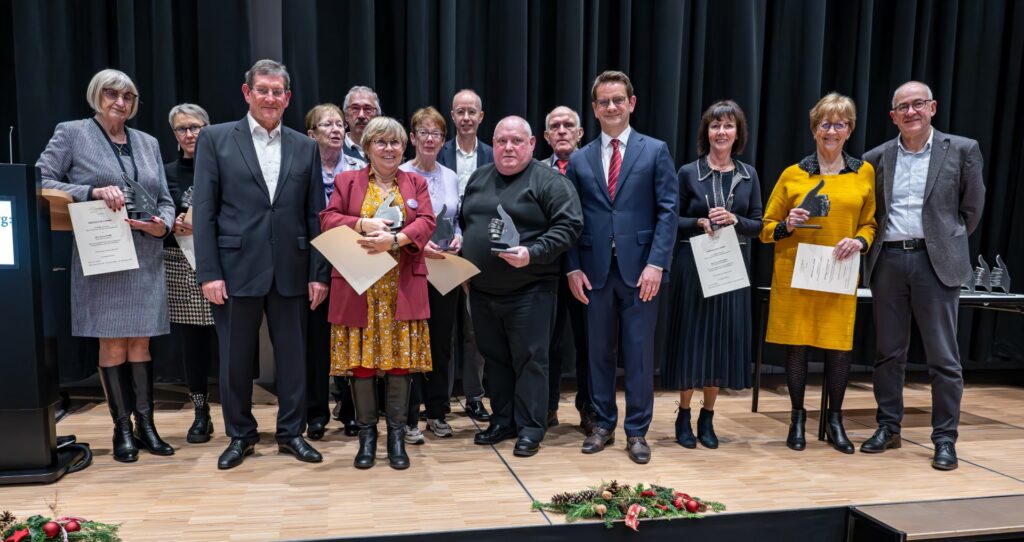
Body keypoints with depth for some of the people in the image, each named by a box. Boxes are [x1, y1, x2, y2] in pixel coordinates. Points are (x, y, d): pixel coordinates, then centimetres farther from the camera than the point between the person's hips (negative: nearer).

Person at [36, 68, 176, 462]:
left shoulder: (148, 143, 16)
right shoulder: (71, 134, 4)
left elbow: (165, 200, 15)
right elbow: (41, 181, -2)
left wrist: (163, 225, -6)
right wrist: (92, 192, -15)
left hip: (146, 259, 4)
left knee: (140, 342, 6)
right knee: (112, 344, -1)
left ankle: (146, 425, 13)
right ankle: (122, 428, 10)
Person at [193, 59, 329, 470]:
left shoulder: (305, 147, 9)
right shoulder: (215, 139, 2)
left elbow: (315, 216, 7)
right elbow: (204, 211, -2)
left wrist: (319, 273, 1)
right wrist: (208, 272, -9)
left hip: (291, 270, 2)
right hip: (237, 269, -2)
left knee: (293, 355, 9)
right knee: (236, 358, 9)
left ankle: (291, 432, 25)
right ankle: (240, 436, 27)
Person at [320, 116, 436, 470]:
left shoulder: (416, 183, 13)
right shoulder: (347, 181, 10)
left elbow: (426, 223, -2)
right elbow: (328, 219, 0)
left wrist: (395, 239, -19)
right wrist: (363, 224, -17)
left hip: (402, 288, 1)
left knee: (401, 360, 2)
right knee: (361, 361, 2)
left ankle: (396, 435, 15)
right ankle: (366, 434, 16)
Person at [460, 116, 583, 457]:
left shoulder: (549, 181, -7)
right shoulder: (478, 179, 14)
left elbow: (569, 225, -14)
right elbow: (464, 222, 23)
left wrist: (533, 254, -23)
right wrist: (459, 244, 4)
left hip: (529, 290, -6)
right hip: (481, 290, 7)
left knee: (529, 360, 1)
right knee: (494, 358, 14)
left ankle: (530, 429, 13)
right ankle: (502, 422, 28)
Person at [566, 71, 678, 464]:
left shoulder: (655, 151, 4)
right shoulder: (580, 159, 10)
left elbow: (668, 211, -3)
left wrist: (656, 264, -12)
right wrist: (574, 268, -2)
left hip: (640, 268, -2)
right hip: (596, 269, 2)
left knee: (639, 352, 4)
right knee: (599, 351, 10)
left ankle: (637, 431, 16)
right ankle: (603, 424, 24)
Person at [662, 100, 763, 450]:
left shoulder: (749, 175, 7)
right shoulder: (688, 173, -1)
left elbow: (758, 224, 5)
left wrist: (734, 220, -13)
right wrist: (700, 223, -18)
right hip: (694, 266, -2)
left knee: (721, 339, 6)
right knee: (690, 337, 1)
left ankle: (708, 416, 20)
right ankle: (684, 415, 16)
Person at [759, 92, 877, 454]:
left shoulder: (864, 173, 8)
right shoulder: (793, 174, 4)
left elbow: (870, 224, 12)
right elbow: (767, 228, 7)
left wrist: (860, 241, -8)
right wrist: (787, 225, -13)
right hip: (795, 275, -1)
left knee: (839, 347, 1)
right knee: (796, 346, 2)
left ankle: (835, 421, 21)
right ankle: (798, 417, 20)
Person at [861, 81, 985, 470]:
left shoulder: (962, 150, 3)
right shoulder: (876, 158, 9)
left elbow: (972, 208, 8)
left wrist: (948, 243, 11)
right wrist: (871, 243, 7)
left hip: (935, 261, -2)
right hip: (888, 260, 3)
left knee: (943, 357, 0)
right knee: (888, 352, 9)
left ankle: (945, 438, 10)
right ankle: (888, 428, 20)